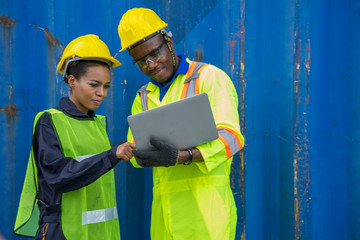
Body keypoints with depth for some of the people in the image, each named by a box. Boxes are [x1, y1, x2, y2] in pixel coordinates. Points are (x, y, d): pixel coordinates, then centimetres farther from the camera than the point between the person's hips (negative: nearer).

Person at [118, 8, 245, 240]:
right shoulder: (144, 97, 19)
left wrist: (179, 157, -27)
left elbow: (230, 136, -12)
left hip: (205, 199, -5)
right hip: (166, 206, 5)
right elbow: (135, 150, 11)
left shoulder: (209, 77, 0)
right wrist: (143, 153, -14)